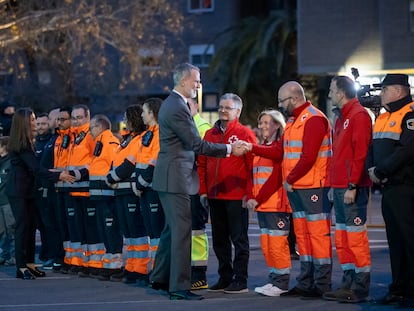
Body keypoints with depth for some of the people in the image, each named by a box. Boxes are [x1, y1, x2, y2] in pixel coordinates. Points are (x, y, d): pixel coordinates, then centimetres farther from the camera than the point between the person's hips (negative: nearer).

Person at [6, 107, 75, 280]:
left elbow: (33, 167, 15)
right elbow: (36, 169, -21)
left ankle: (29, 264, 13)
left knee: (30, 226, 9)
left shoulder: (26, 142, 12)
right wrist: (58, 176, -21)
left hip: (27, 191, 9)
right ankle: (22, 267, -5)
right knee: (23, 227, -8)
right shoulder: (21, 145, -17)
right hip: (18, 192, -9)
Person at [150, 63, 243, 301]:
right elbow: (197, 144, -18)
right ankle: (180, 286, -5)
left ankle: (160, 278, 26)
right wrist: (229, 149, -11)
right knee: (181, 231, -7)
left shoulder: (172, 103, 15)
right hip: (176, 177, -11)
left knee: (172, 229, 17)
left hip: (170, 176, 11)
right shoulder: (178, 108, -19)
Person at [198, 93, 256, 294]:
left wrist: (250, 193, -13)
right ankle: (225, 278, 22)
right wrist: (203, 190, 6)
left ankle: (241, 281, 4)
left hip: (236, 197, -6)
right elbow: (202, 164, 14)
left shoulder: (245, 134, -4)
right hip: (215, 196, 6)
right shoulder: (210, 134, 13)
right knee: (219, 240, 12)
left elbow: (252, 165, -8)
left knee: (239, 239, 0)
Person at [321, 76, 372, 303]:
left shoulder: (359, 115, -10)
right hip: (340, 187, 10)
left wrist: (352, 186, -20)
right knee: (342, 237, 11)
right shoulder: (341, 118, 20)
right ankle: (348, 283, 16)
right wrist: (333, 185, 17)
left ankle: (360, 288, -4)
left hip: (352, 188, -10)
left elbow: (360, 153, -17)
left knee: (355, 237, -8)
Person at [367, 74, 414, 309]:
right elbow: (373, 148, 19)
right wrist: (372, 168, -1)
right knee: (395, 240, 12)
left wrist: (382, 171, -16)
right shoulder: (383, 118, 19)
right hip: (388, 188, 9)